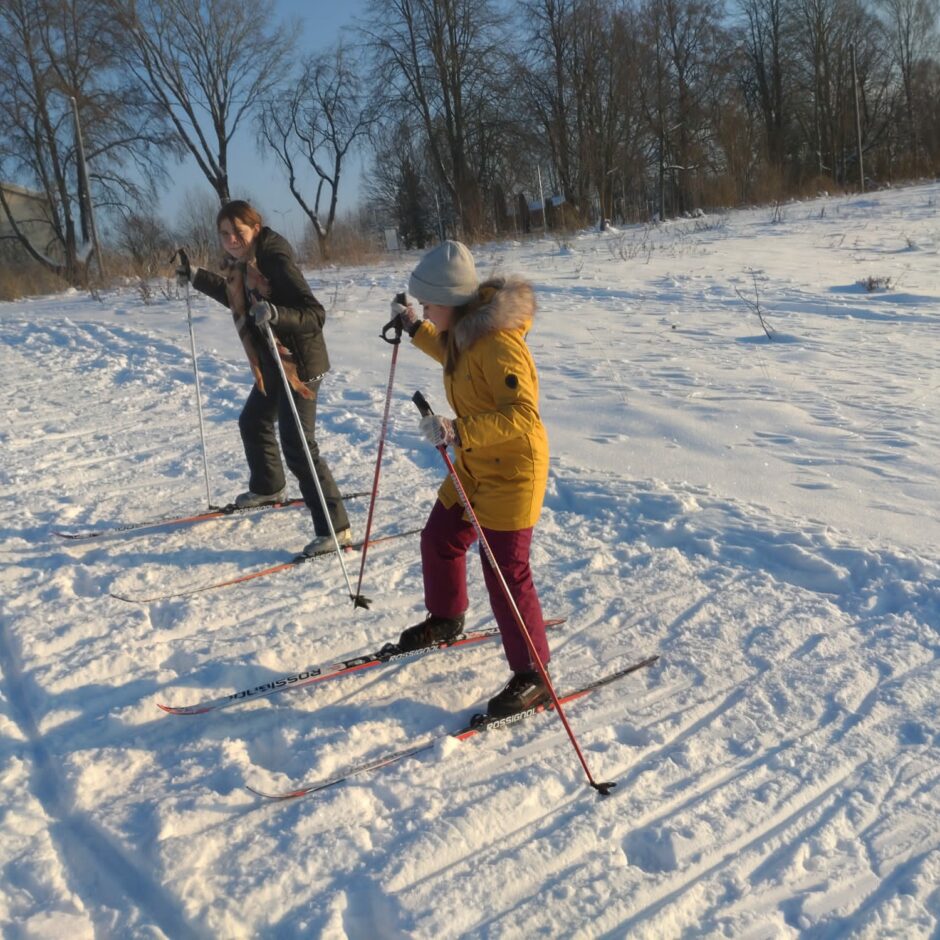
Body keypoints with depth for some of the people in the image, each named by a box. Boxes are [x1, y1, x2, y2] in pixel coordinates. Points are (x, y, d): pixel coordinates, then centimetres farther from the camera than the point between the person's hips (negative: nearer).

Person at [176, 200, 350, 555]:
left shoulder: (276, 261, -23)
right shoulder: (240, 265, 5)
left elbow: (315, 313, -30)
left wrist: (275, 314, -46)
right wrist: (196, 277, 29)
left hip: (298, 365, -10)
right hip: (272, 367, 10)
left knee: (298, 448, -14)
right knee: (253, 423, 28)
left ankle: (336, 528, -9)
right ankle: (268, 488, 54)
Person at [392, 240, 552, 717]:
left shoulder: (498, 344, -27)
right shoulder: (465, 329, 3)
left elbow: (522, 414, -34)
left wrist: (459, 430, -41)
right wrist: (415, 330, 24)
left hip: (512, 471, -10)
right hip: (473, 465, 10)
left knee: (505, 572, -7)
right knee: (438, 539, 21)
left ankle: (532, 677, 7)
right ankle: (445, 620, 48)